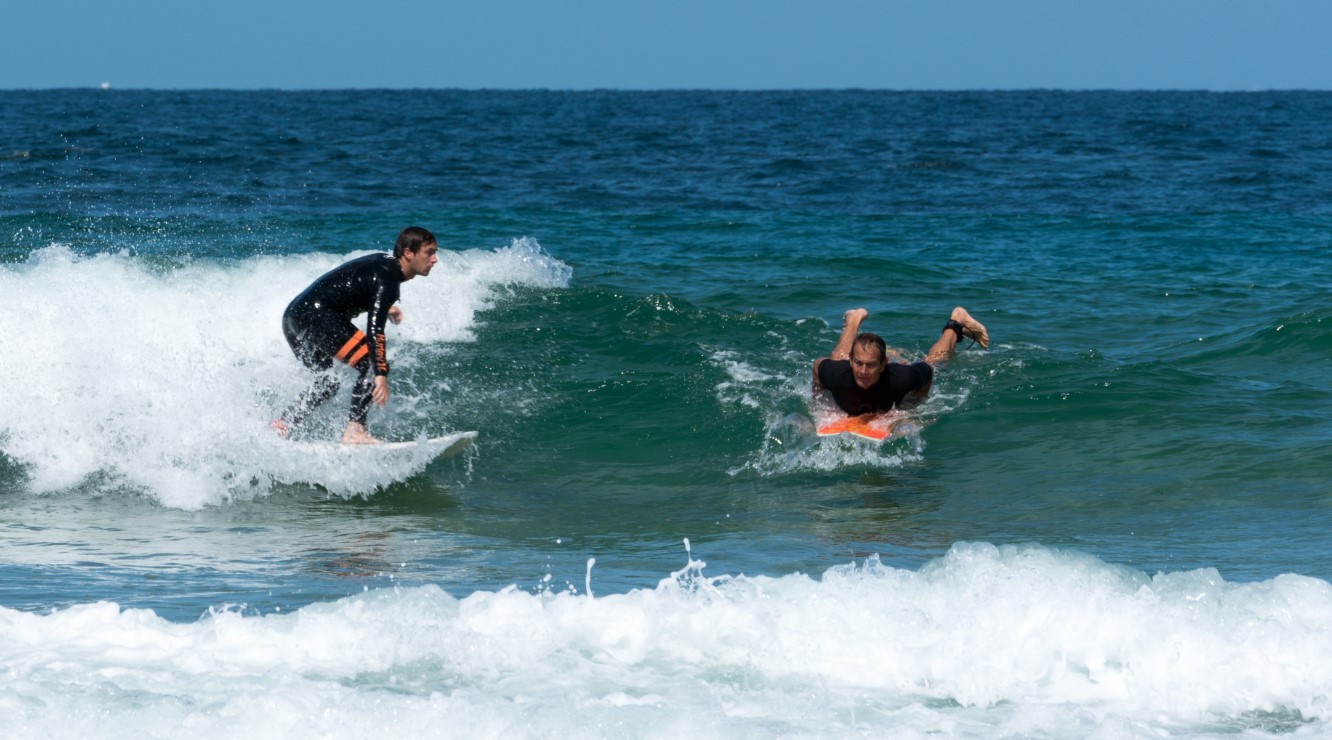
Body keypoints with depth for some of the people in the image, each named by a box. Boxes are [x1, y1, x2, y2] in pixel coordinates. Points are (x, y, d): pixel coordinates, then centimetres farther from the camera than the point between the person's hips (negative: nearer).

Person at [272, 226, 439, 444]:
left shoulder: (383, 263, 17)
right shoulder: (386, 278, -13)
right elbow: (374, 329, -24)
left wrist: (383, 307, 31)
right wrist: (381, 375, -31)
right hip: (315, 315, -11)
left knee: (328, 383, 23)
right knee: (372, 365, -14)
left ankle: (280, 426, 21)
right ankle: (354, 430, -21)